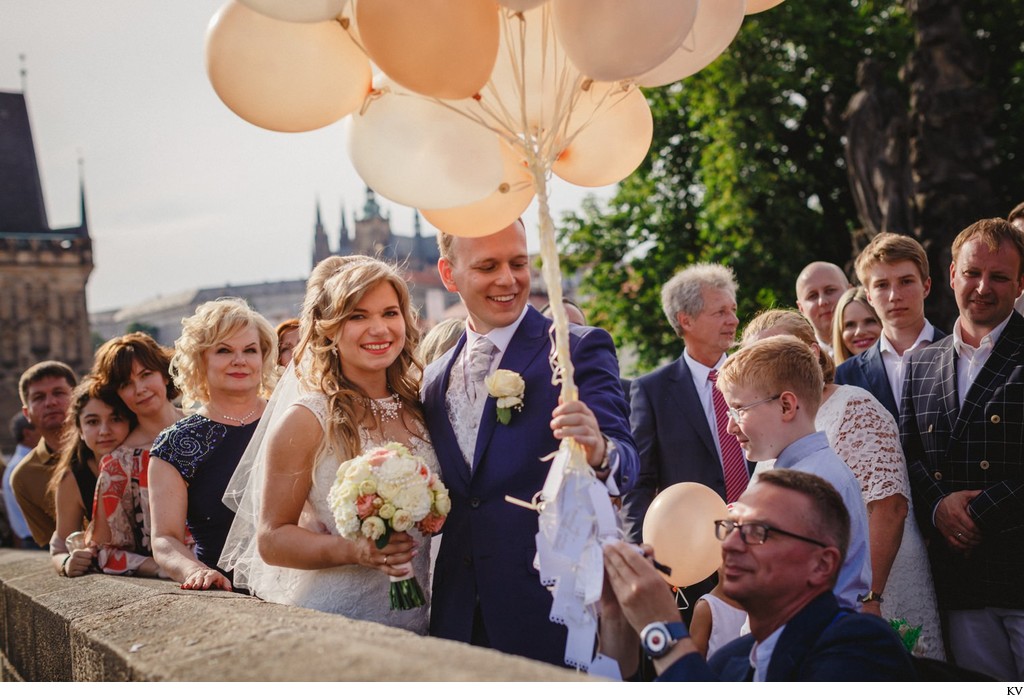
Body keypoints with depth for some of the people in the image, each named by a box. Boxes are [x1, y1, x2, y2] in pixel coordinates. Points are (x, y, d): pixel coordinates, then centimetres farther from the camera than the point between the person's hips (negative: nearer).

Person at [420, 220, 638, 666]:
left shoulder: (579, 350, -5)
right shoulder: (434, 378, 12)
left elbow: (624, 461, -18)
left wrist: (599, 453, -40)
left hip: (548, 610, -5)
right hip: (457, 612, 5)